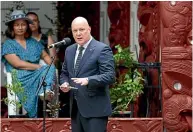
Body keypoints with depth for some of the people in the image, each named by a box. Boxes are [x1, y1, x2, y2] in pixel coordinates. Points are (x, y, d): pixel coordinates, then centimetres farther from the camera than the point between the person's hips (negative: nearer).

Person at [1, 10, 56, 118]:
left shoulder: (33, 42, 21)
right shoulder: (8, 44, 3)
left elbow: (45, 56, 19)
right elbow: (18, 64, -8)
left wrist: (51, 67, -4)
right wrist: (40, 67, -10)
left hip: (37, 75, 5)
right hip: (20, 79, -5)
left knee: (50, 69, -26)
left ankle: (46, 91, -52)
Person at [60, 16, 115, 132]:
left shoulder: (102, 49, -8)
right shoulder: (69, 50, 15)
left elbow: (110, 76, -16)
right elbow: (64, 73, 25)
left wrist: (88, 80, -29)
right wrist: (65, 83, 2)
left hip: (95, 108, -7)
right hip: (75, 109, 7)